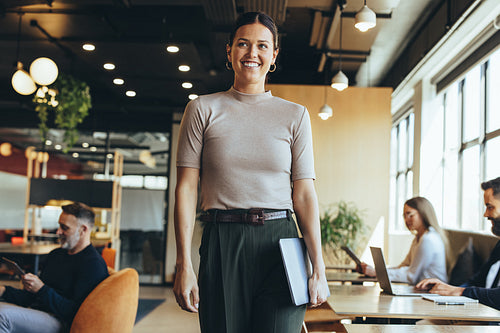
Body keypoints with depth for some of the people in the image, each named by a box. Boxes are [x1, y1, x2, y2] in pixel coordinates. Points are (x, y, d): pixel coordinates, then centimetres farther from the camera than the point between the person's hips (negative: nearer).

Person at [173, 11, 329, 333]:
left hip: (280, 245, 1)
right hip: (222, 246, 0)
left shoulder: (295, 115, 9)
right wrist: (184, 265, -5)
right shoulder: (203, 109, 6)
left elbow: (304, 193, 5)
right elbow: (186, 188, 2)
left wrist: (319, 268, -1)